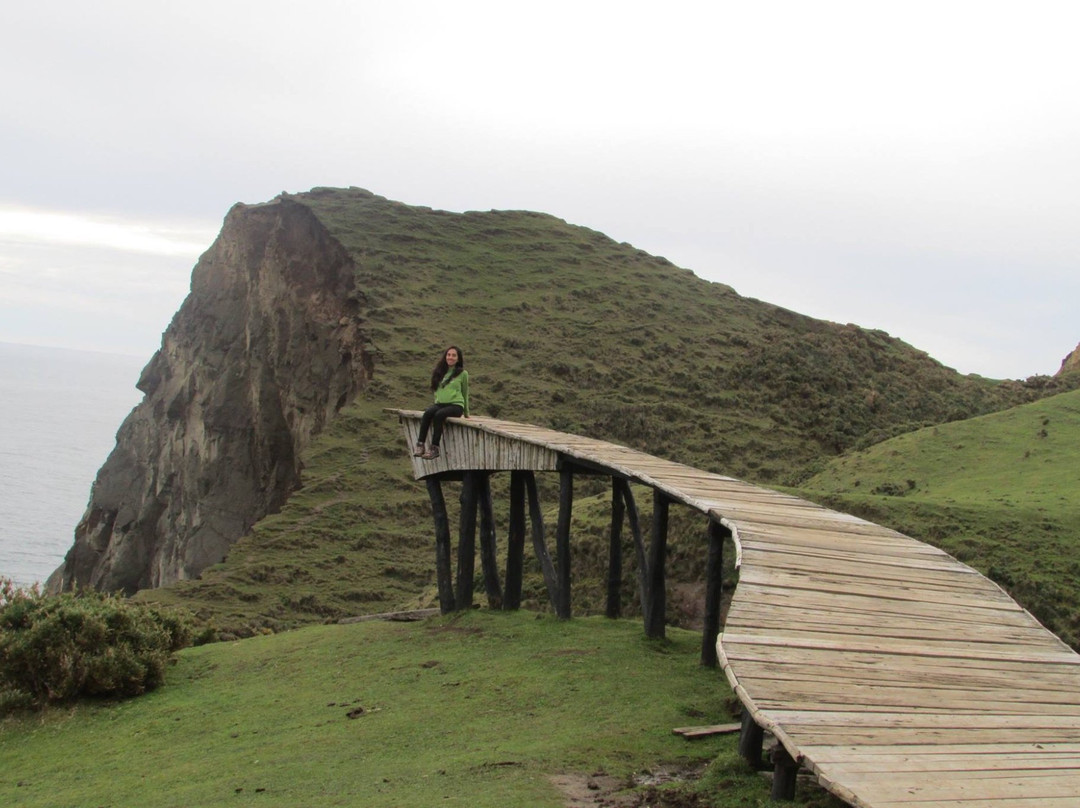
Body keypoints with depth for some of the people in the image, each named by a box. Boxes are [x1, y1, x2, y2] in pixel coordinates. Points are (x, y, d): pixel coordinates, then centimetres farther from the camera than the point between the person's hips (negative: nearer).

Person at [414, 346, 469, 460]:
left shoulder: (462, 374, 9)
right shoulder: (440, 372, 18)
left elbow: (465, 394, 16)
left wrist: (466, 413, 23)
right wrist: (437, 400, 16)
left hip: (456, 405, -3)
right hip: (440, 403, 3)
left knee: (439, 415, -34)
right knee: (427, 413, -31)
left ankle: (434, 448, -38)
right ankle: (420, 444, -37)